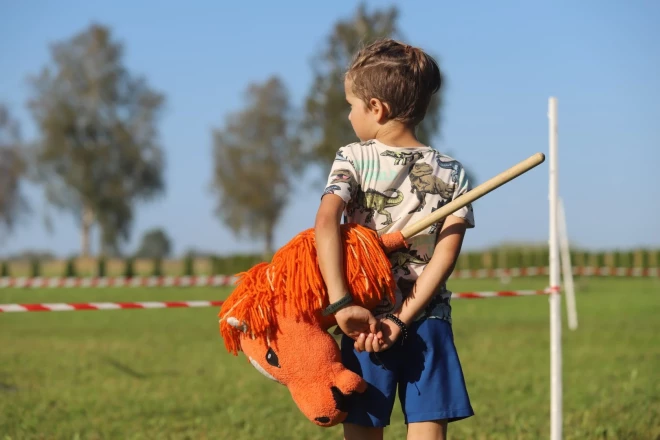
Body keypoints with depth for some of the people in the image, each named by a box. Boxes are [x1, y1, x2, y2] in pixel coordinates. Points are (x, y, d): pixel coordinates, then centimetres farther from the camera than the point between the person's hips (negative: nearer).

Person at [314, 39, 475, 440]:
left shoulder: (352, 160, -1)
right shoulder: (452, 173, 5)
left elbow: (326, 222, -19)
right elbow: (446, 253, -5)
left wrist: (341, 303, -21)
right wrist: (401, 320, -10)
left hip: (365, 320, -1)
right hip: (428, 323, 1)